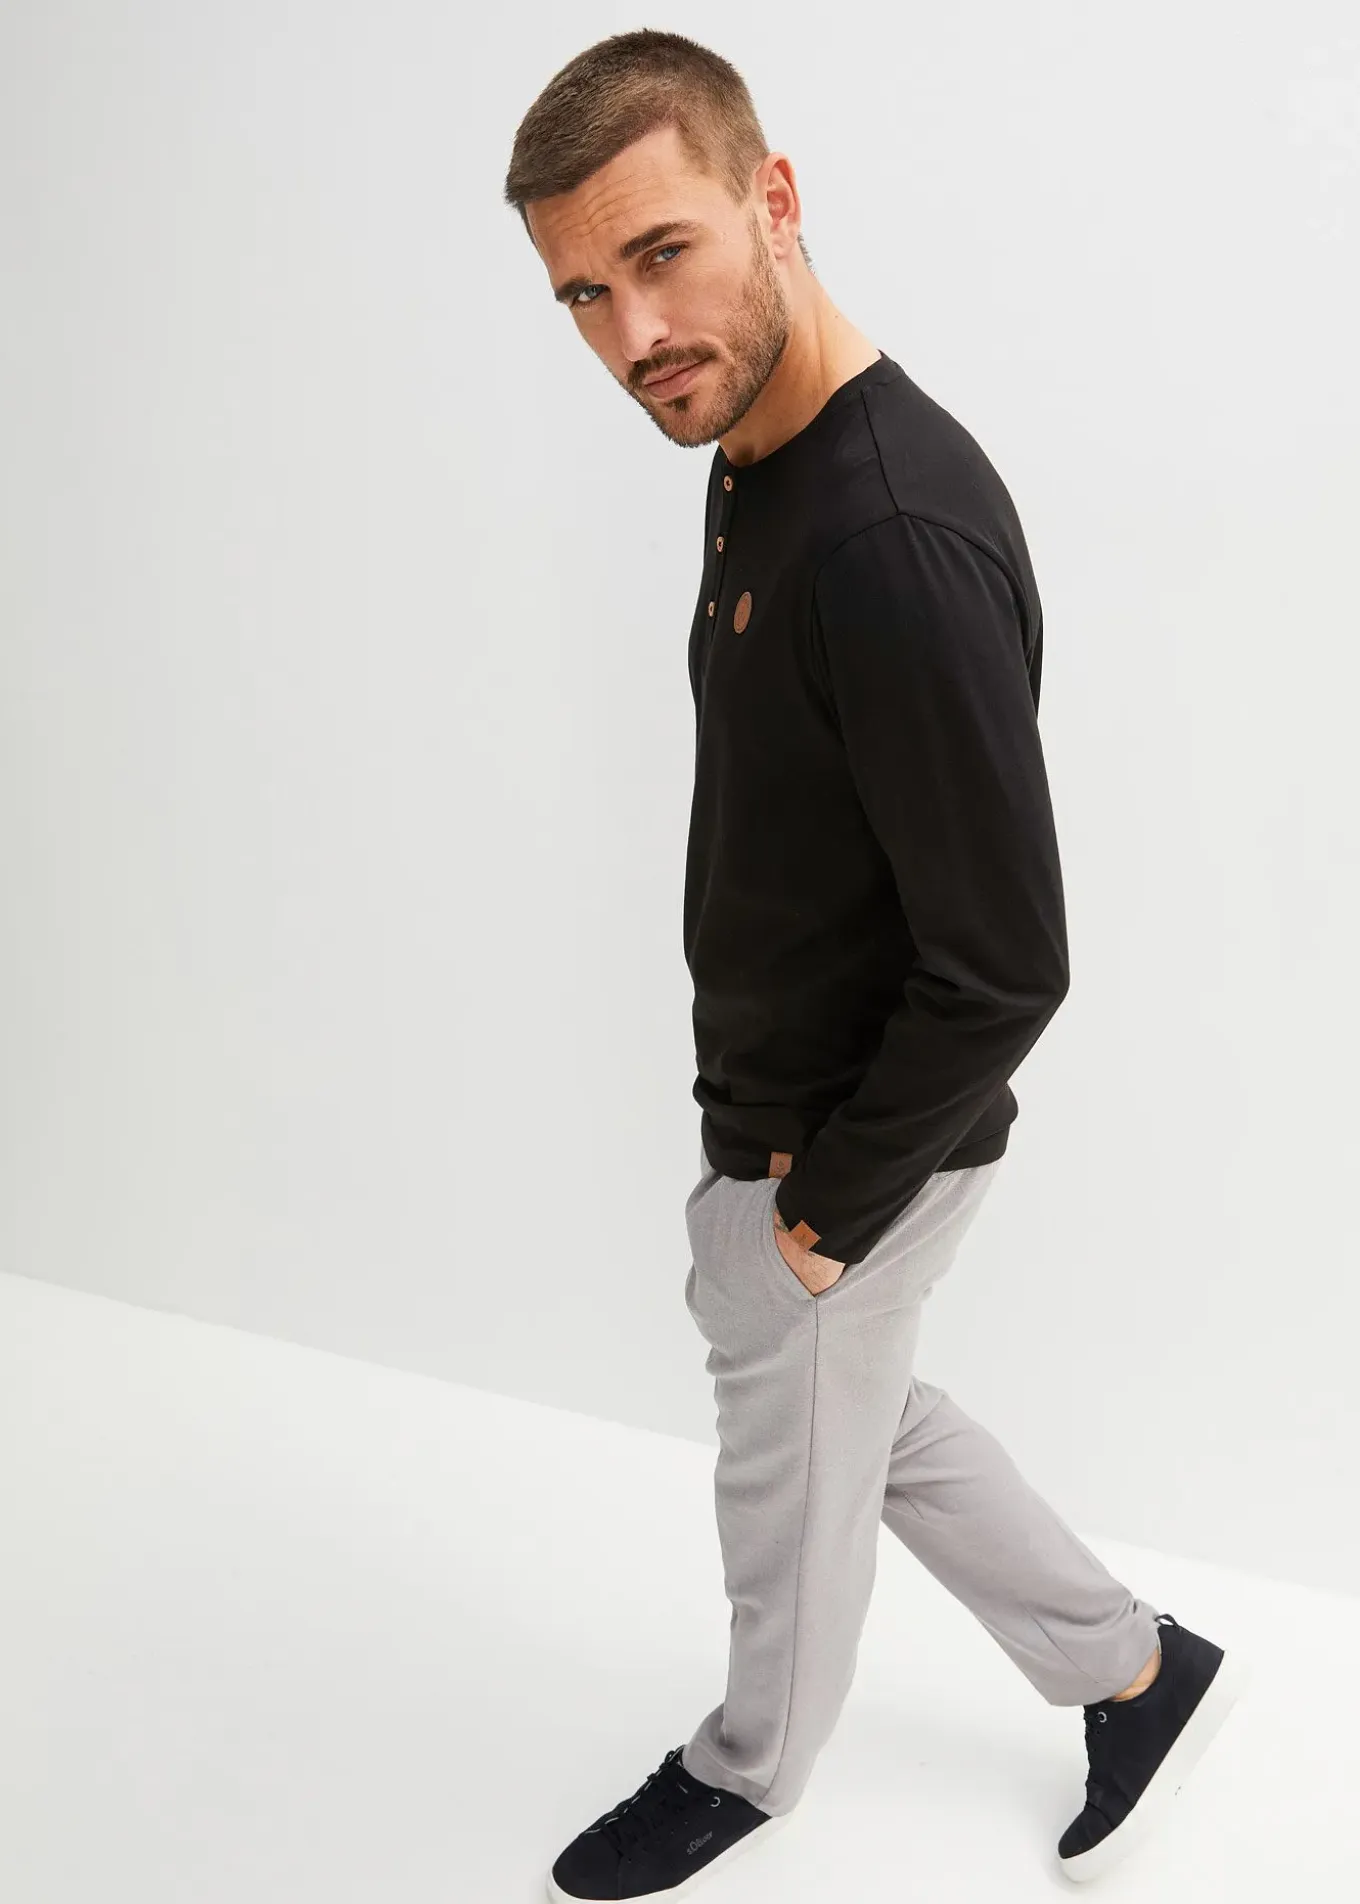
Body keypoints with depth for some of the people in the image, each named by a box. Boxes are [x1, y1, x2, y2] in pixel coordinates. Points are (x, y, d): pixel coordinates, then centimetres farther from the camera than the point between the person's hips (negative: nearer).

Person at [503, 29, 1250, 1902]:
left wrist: (831, 1207, -16)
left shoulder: (898, 539, -32)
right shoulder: (758, 464, 0)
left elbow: (1004, 969, -29)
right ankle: (1137, 1667, 43)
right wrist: (773, 1144, 12)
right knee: (854, 1415, 27)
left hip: (856, 1148, -9)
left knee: (797, 1468, 16)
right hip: (775, 1108, 9)